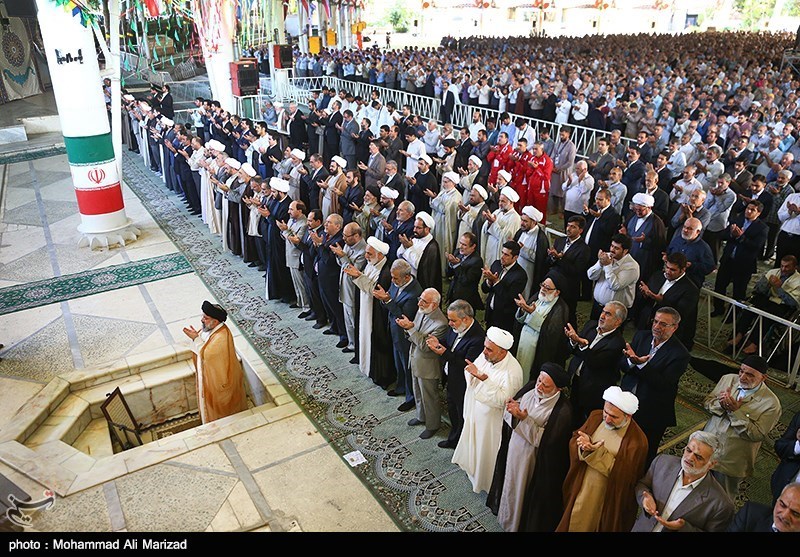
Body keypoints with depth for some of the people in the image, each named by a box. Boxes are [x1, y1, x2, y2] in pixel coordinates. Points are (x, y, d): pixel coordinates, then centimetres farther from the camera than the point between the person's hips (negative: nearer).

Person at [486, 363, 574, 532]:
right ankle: (506, 515, 53)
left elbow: (544, 440, -26)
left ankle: (520, 524, 44)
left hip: (532, 458, -5)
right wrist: (512, 411, -26)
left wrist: (524, 418, -32)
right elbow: (507, 415, -3)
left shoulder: (562, 410, -25)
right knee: (510, 483, 26)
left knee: (525, 491, 17)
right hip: (514, 448, 5)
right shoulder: (530, 388, -10)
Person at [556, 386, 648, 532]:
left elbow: (625, 474, -24)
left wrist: (598, 452, -33)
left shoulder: (637, 441, -23)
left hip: (608, 498, -4)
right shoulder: (596, 417, -8)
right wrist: (585, 445, -28)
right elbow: (574, 441, -5)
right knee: (576, 523, 22)